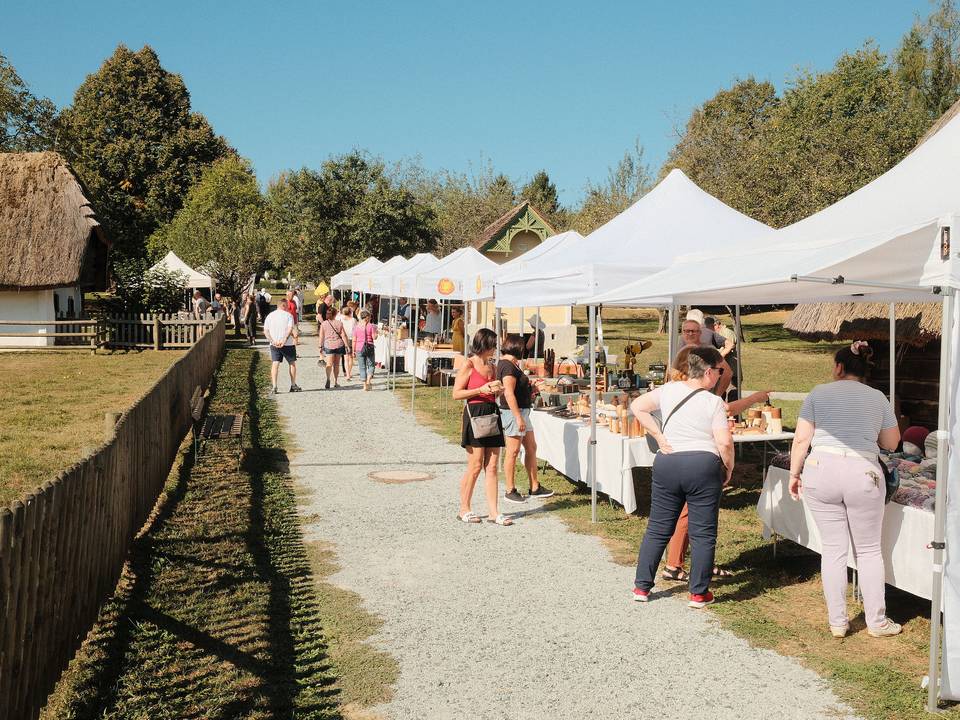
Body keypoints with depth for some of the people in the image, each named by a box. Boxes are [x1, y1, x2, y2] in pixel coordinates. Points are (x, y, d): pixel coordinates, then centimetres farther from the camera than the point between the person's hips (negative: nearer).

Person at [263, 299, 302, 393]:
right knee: (292, 363, 12)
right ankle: (293, 385, 17)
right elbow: (290, 329, -18)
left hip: (274, 344, 3)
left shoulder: (270, 316, 10)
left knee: (275, 364, 2)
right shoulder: (288, 315, -4)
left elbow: (265, 331, 2)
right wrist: (284, 340, -23)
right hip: (288, 344, -3)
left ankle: (274, 386, -10)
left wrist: (272, 341, -8)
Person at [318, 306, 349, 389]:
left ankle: (328, 379, -31)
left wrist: (320, 346, 9)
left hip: (328, 345, -1)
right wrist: (346, 346, 6)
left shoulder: (323, 324, 0)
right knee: (336, 364, 13)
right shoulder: (339, 323, 1)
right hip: (339, 344, 1)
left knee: (329, 364, -8)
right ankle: (336, 382, 20)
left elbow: (321, 336, 1)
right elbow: (343, 335, 0)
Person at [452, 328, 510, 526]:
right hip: (475, 414, -7)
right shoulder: (469, 365, -5)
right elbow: (456, 393, -9)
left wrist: (497, 390, 5)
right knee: (475, 466, -4)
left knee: (492, 467, 4)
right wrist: (481, 390, -15)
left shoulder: (491, 366, 15)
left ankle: (493, 512, 7)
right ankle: (464, 509, 10)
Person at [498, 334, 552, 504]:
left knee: (531, 448, 14)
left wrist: (530, 389, 17)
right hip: (513, 412, -11)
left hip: (521, 411, 11)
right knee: (513, 451, -4)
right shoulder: (508, 366, -17)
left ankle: (535, 488, 20)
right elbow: (508, 394, -23)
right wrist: (518, 417, -24)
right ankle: (510, 491, 5)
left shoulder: (510, 364, 15)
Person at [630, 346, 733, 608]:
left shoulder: (669, 390, 4)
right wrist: (729, 469, 2)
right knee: (703, 533, 7)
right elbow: (724, 442, -14)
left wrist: (658, 435, 7)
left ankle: (642, 587, 19)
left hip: (667, 464, 4)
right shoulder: (713, 402, -8)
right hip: (703, 466, -4)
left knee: (658, 528, 14)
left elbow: (637, 406, 8)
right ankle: (699, 593, 12)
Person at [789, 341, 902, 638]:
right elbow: (892, 443, 19)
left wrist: (794, 474, 11)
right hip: (863, 473, 0)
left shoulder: (819, 393, 7)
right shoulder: (878, 398, 11)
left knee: (833, 549, 8)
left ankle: (837, 622, 14)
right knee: (869, 550, 12)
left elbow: (801, 440, 2)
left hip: (821, 472, 0)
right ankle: (876, 622, 18)